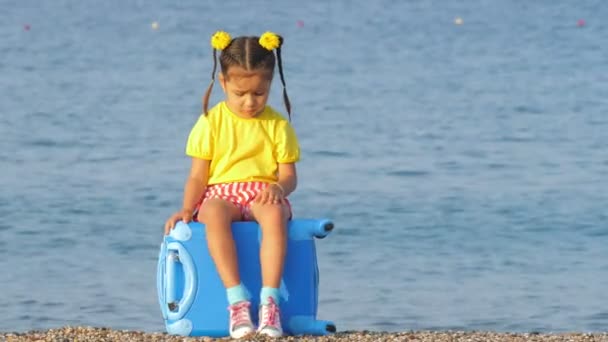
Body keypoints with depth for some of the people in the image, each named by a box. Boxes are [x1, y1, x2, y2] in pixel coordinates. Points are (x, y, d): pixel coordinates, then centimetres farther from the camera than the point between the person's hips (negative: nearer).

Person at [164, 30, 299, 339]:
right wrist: (186, 209, -11)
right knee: (215, 213, -39)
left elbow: (289, 176, 5)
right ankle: (236, 299, -41)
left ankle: (269, 300, -41)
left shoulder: (278, 125, 8)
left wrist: (279, 188, -19)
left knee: (274, 213, -38)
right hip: (220, 194, 0)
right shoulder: (211, 122, 7)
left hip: (262, 196, 0)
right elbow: (198, 176, 6)